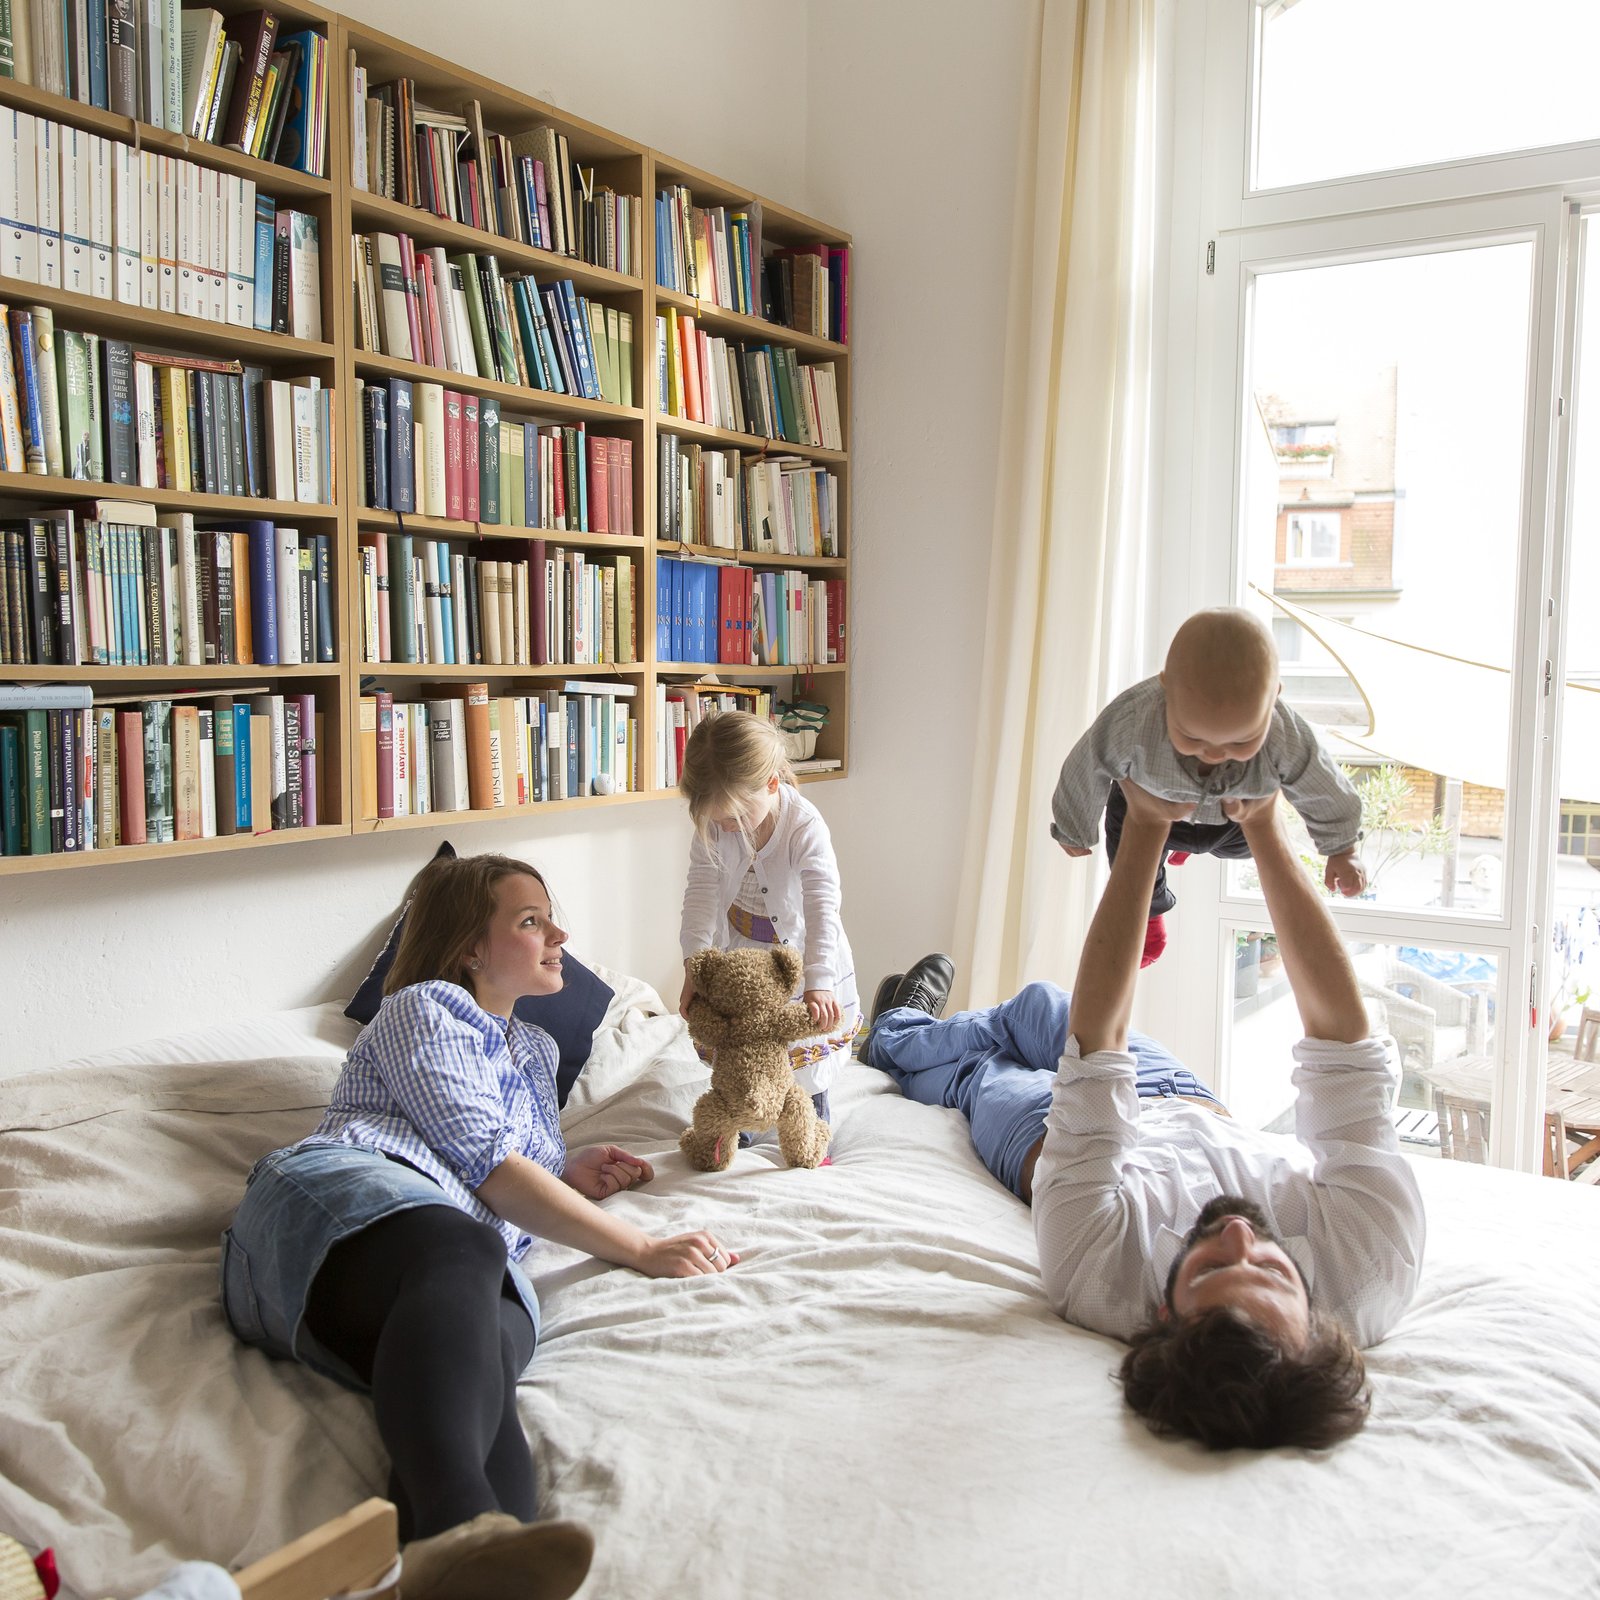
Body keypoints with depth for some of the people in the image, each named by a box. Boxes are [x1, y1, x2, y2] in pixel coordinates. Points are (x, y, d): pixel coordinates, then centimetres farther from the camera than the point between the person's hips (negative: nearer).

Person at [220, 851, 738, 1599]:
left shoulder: (536, 1050, 39)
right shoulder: (422, 1008, 14)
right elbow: (483, 1160, 0)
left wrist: (568, 1173, 24)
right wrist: (640, 1249, -3)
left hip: (469, 1254, 5)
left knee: (486, 1349, -36)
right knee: (462, 1254, -42)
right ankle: (461, 1531, -70)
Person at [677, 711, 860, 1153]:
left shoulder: (805, 826, -31)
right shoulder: (712, 824, -19)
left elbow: (822, 907, -36)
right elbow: (702, 894, -21)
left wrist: (818, 984, -44)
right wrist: (696, 965, -33)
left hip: (802, 959, -3)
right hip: (737, 956, 3)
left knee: (807, 1059, 9)